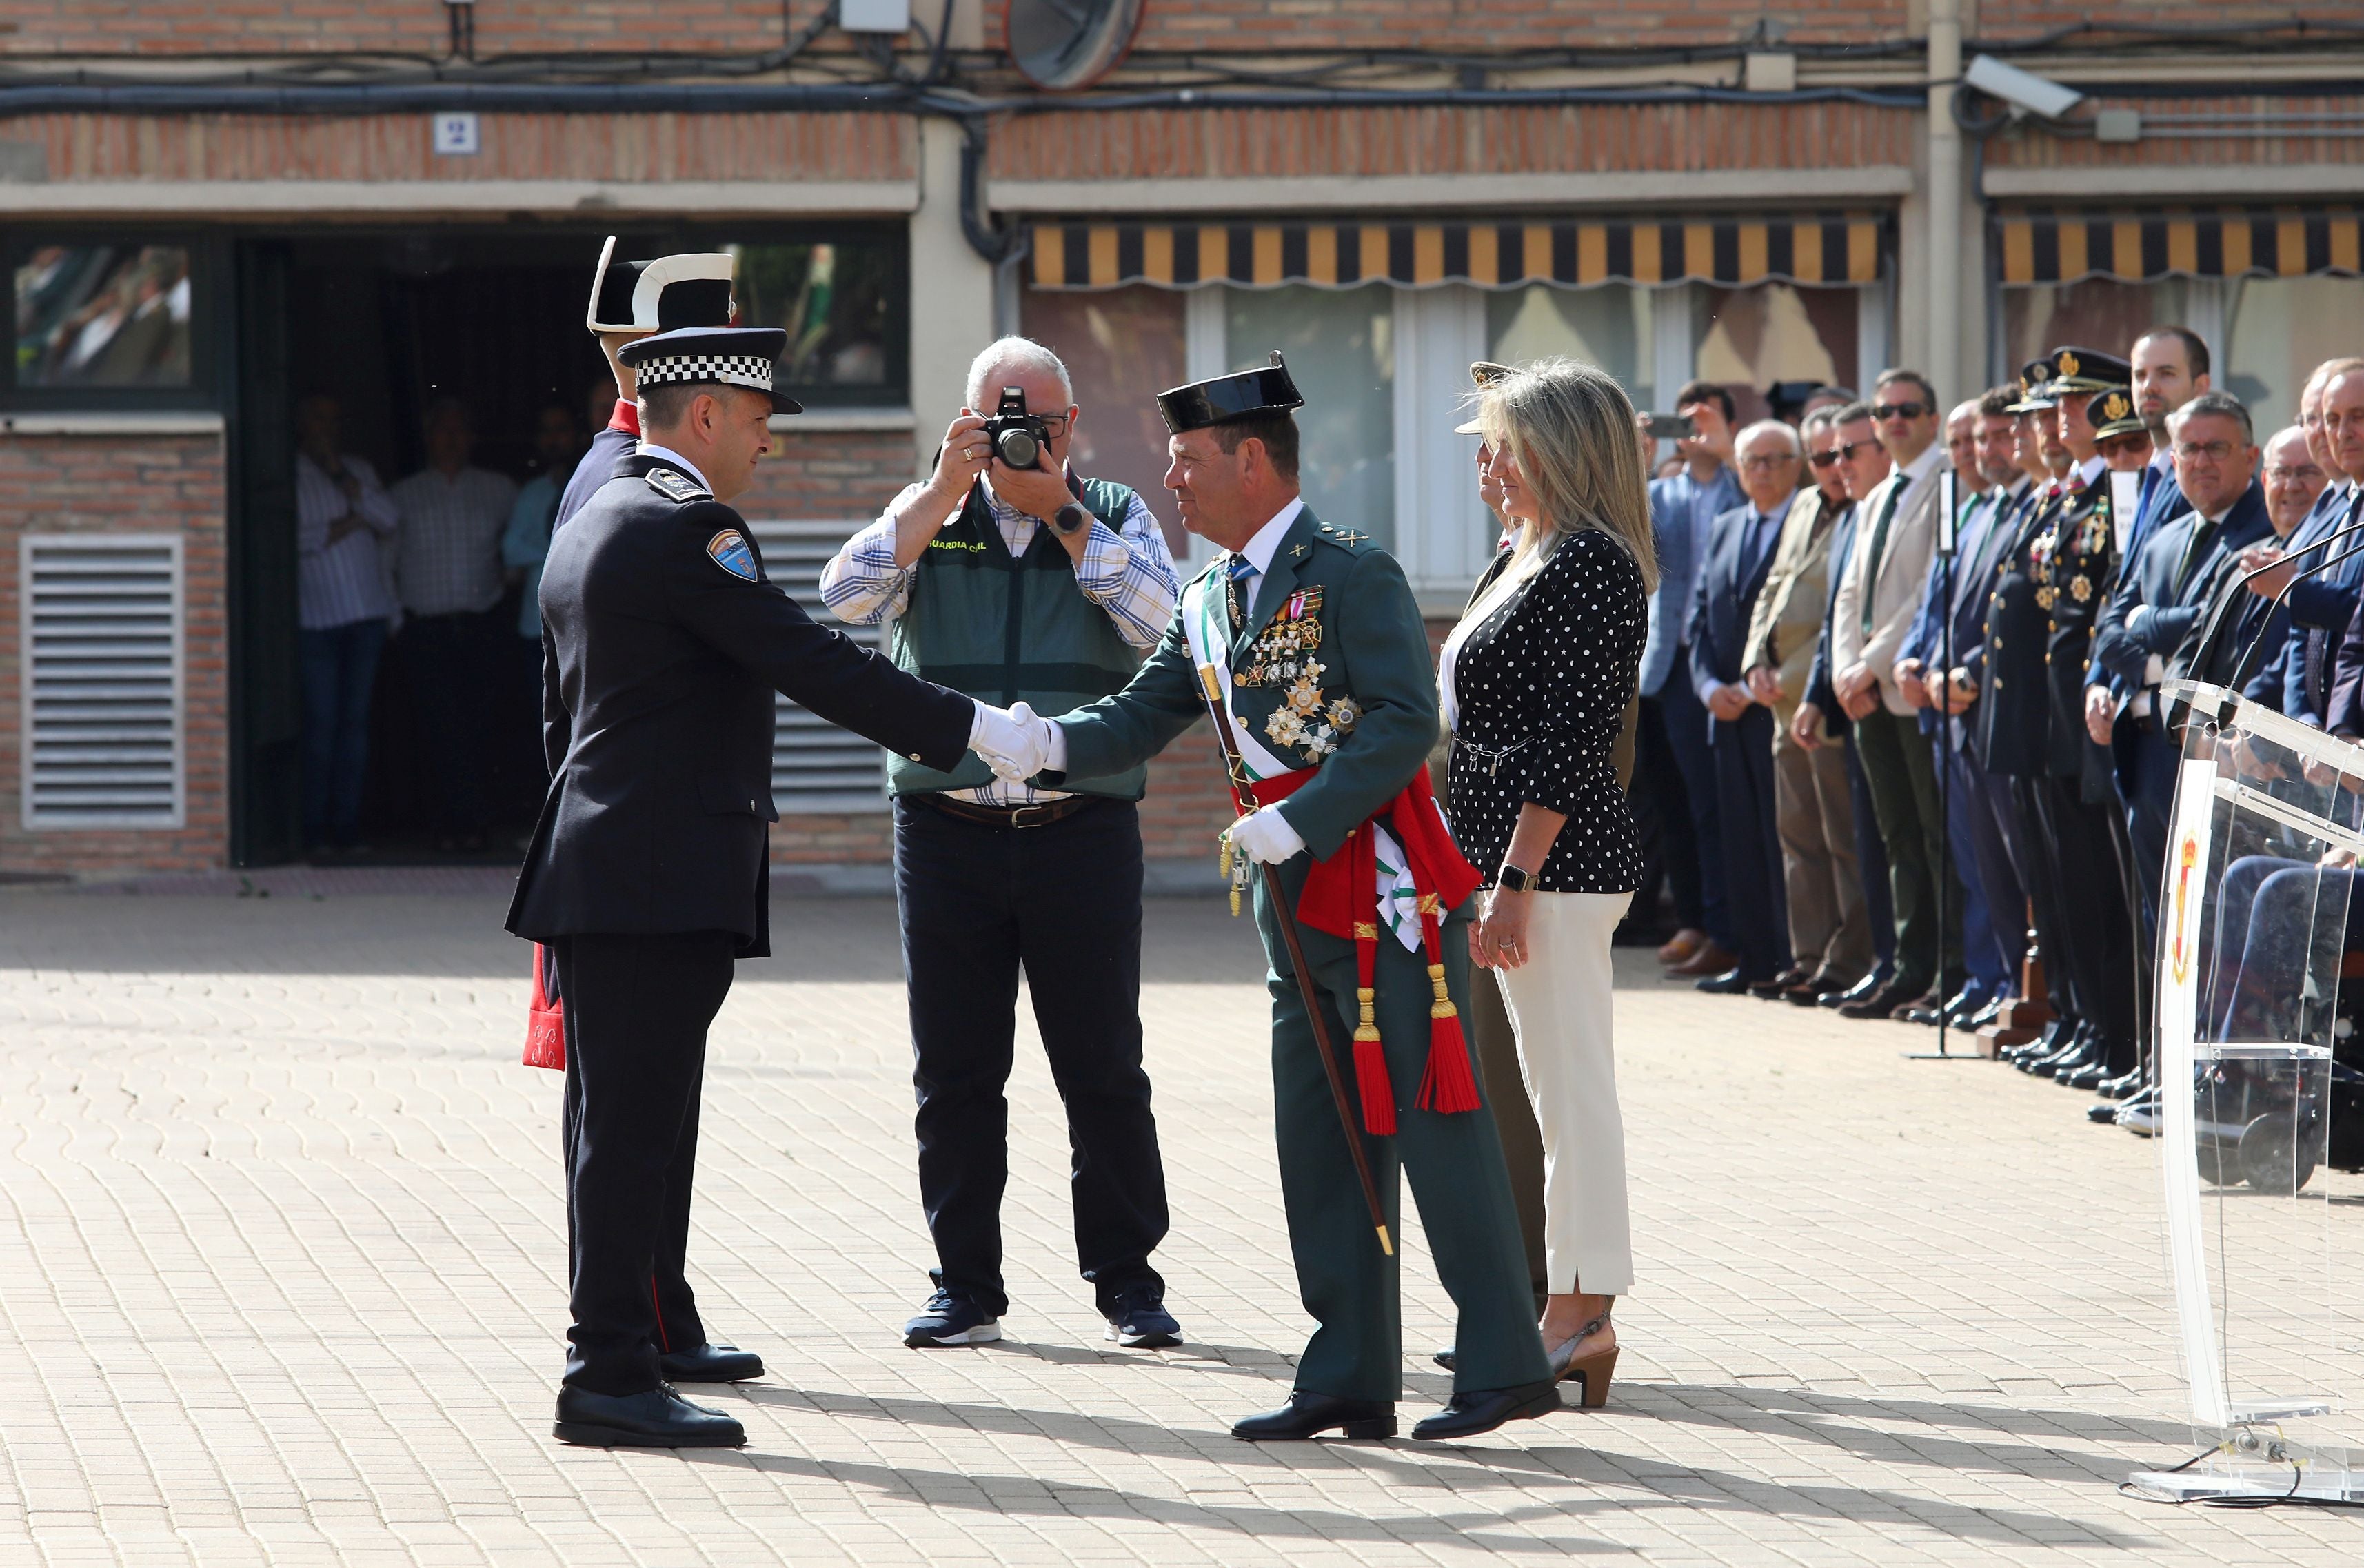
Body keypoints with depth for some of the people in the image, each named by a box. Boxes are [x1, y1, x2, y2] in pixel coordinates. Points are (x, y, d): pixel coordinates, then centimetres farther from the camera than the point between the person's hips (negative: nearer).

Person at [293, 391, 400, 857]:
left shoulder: (360, 470, 16)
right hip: (315, 618, -4)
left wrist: (343, 478, -5)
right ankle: (314, 830, -1)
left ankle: (347, 826, 7)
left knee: (356, 719, 4)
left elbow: (391, 520, 3)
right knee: (321, 722, -6)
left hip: (367, 614, 4)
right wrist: (340, 529, -8)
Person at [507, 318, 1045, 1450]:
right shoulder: (684, 528, -14)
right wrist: (969, 728, -16)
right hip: (663, 884, -10)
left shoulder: (588, 532, 18)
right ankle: (610, 1378, -11)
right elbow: (813, 665, -20)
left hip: (603, 877, 10)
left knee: (631, 1115, 20)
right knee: (633, 1119, -10)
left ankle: (657, 1329, 33)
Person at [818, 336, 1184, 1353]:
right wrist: (943, 494, -12)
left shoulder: (1114, 518, 8)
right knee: (955, 1069, 4)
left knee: (1103, 1067, 0)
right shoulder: (929, 517, 9)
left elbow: (1157, 622, -9)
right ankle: (966, 1283, 13)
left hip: (1083, 829, -1)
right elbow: (846, 598, -7)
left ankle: (1126, 1277, 11)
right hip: (947, 830, 1)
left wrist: (1061, 511, -11)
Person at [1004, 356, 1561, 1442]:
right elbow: (1141, 719, 12)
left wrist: (1297, 822, -23)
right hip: (1298, 903, 9)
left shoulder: (1352, 575, -11)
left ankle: (1505, 1363, -3)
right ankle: (1351, 1377, 14)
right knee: (1319, 1137, 9)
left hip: (1384, 879, -9)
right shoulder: (1208, 602, 15)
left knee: (1432, 1118, -7)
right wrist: (1052, 744, -7)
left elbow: (1405, 722, -18)